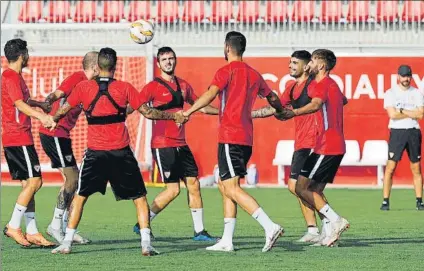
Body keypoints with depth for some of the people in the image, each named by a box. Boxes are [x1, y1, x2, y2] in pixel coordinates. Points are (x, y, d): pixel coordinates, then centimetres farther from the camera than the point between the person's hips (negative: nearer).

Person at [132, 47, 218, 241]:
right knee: (173, 189, -10)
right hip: (163, 144, -7)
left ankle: (199, 231, 10)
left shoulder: (183, 85, 13)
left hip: (181, 144, 7)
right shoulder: (153, 87, -6)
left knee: (193, 184, 3)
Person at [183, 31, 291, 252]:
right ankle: (227, 241, 11)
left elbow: (210, 95, -22)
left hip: (230, 137, -8)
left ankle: (270, 226, -23)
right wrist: (281, 112, 48)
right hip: (246, 138, 8)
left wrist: (188, 112, -19)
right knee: (224, 185, 15)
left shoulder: (226, 71, -6)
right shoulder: (253, 74, 15)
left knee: (232, 188, -10)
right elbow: (272, 97, 29)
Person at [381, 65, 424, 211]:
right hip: (397, 132, -3)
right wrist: (412, 114, -7)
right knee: (390, 167, -7)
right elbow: (392, 114, -12)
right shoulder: (390, 93, 1)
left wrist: (402, 111, -9)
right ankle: (385, 201, -6)